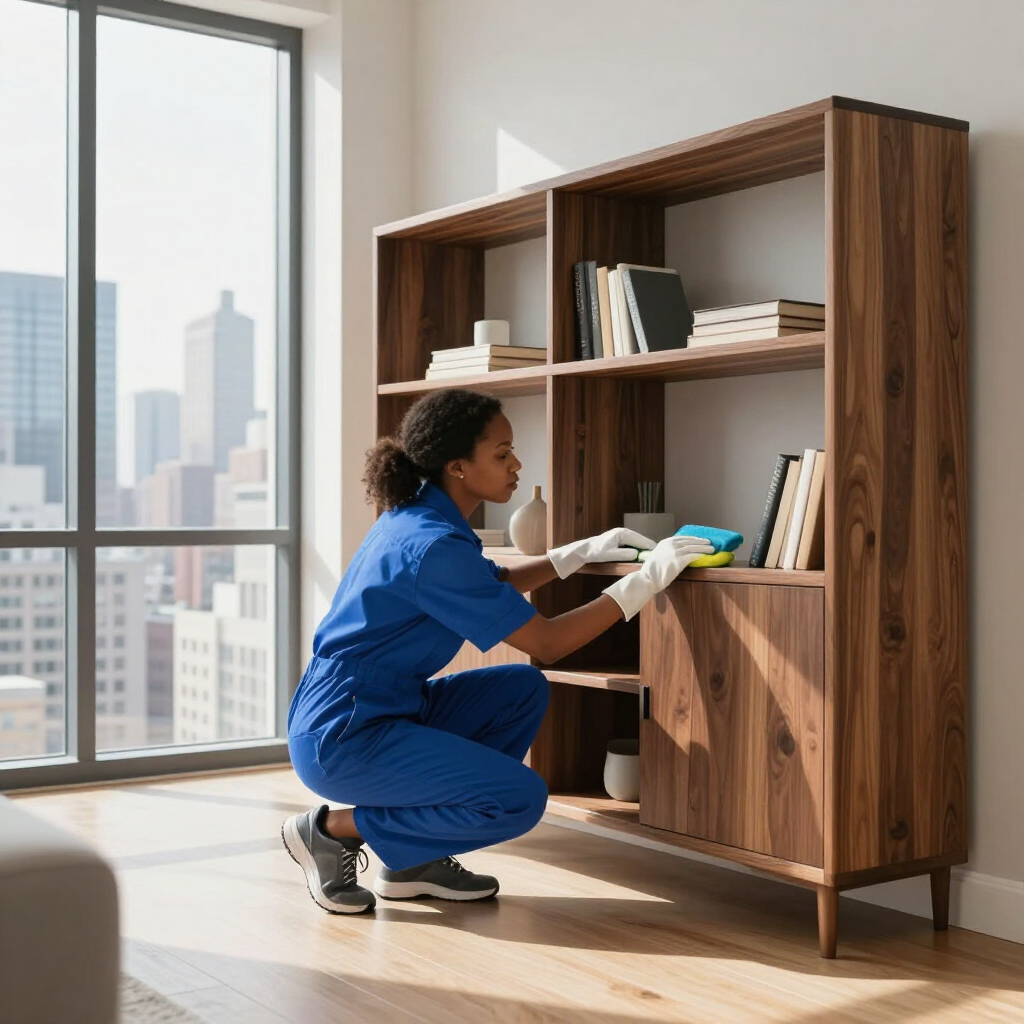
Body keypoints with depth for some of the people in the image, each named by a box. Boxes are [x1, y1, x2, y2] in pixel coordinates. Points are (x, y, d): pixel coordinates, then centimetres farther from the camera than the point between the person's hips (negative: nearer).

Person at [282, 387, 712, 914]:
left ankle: (414, 862, 11)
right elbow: (546, 643, -18)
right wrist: (647, 579, -13)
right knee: (520, 798, -15)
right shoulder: (432, 546, -23)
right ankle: (333, 829, -1)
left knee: (524, 690, 10)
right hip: (342, 738, -10)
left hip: (380, 709, 10)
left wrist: (584, 551, 18)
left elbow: (495, 586, 26)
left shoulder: (417, 517, 7)